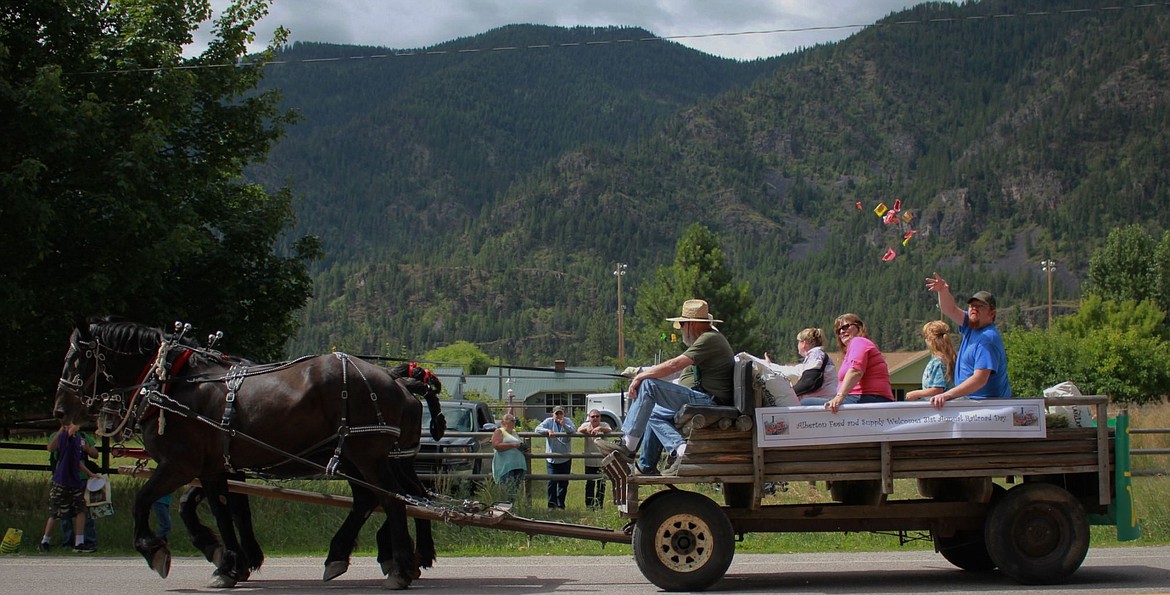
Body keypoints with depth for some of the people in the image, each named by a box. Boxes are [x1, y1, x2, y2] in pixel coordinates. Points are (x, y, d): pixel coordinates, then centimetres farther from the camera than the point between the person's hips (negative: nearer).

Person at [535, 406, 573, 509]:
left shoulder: (568, 422, 3)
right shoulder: (549, 421, 2)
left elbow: (572, 431, -16)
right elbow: (538, 429, -10)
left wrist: (564, 425, -34)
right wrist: (548, 431, -27)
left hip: (565, 459, 1)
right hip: (551, 458, -1)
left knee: (564, 483, 6)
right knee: (552, 481, -9)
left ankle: (560, 504, 16)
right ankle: (551, 504, -1)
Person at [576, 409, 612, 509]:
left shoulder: (604, 425, 1)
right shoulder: (586, 425, 2)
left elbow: (610, 431, -21)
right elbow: (579, 431, -19)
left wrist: (600, 428, -41)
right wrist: (586, 429, -42)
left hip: (602, 460, 0)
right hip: (589, 461, 0)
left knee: (601, 483, 4)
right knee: (589, 483, 0)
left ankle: (599, 504, 15)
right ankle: (589, 505, 7)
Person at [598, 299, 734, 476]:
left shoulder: (710, 339, -12)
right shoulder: (707, 339, 22)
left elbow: (675, 365, -20)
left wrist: (640, 377, -12)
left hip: (708, 401, -11)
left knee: (648, 385, -16)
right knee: (655, 414, 21)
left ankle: (628, 445, -14)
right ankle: (680, 449, -6)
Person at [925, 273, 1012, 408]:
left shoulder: (988, 338, -16)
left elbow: (980, 379, -24)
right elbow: (950, 310, 14)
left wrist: (947, 395, -31)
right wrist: (943, 291, -9)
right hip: (970, 401, 8)